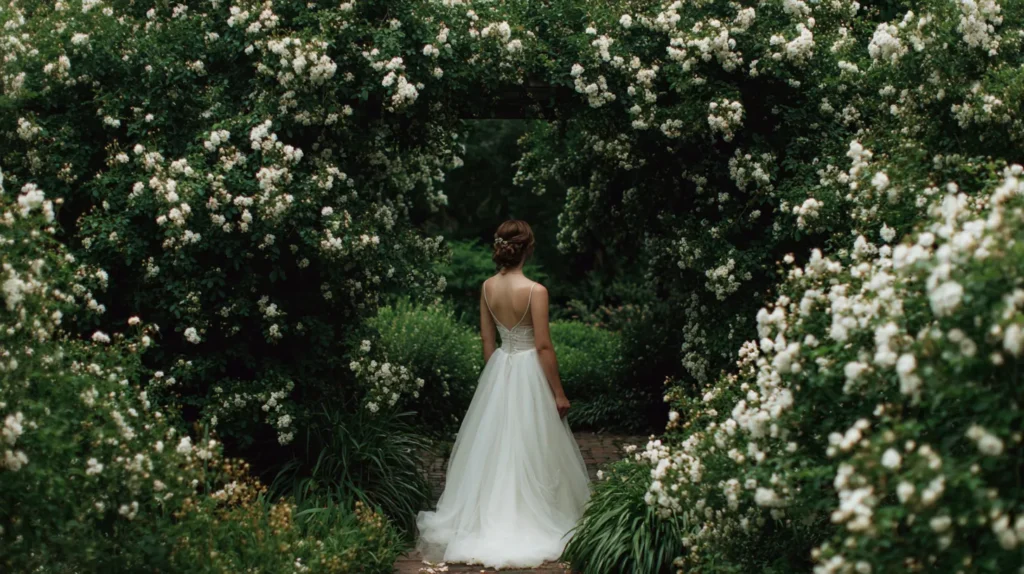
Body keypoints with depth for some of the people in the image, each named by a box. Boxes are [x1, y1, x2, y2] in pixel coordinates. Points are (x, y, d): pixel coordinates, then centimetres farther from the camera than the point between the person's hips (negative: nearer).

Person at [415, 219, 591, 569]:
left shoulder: (487, 288, -2)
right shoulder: (535, 291, -19)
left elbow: (487, 340, 5)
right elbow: (543, 346, -16)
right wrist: (558, 392, -8)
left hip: (498, 370, 5)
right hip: (528, 372, -5)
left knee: (496, 446, 15)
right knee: (529, 449, 5)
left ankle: (492, 518, 23)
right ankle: (532, 520, 13)